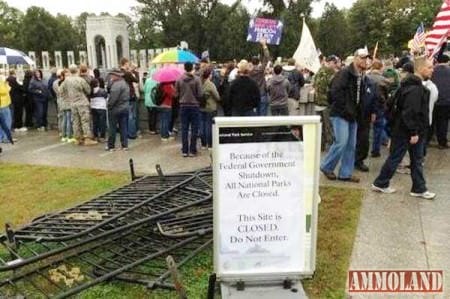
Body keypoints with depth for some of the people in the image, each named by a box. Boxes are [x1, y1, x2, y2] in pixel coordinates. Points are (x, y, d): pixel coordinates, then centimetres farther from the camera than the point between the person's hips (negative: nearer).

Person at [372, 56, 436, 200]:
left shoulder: (416, 85, 12)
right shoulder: (415, 88, -21)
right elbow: (410, 113, -27)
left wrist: (418, 132, 19)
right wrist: (413, 133, -24)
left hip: (416, 130, 10)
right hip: (406, 131, -10)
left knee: (417, 160, 13)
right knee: (395, 158, 2)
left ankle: (419, 188, 21)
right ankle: (380, 183, 15)